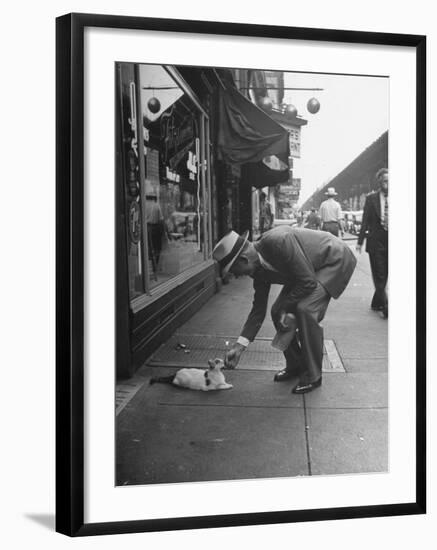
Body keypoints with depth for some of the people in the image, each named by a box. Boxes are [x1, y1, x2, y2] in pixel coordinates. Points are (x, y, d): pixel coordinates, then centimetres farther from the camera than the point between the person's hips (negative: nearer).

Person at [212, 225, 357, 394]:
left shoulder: (278, 241, -35)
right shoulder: (258, 269, -7)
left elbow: (308, 282, -30)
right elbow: (258, 309, 0)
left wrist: (284, 307, -18)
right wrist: (239, 346, -6)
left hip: (335, 260, -8)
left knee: (305, 309, -25)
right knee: (277, 311, -1)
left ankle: (313, 375, -10)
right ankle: (295, 365, 18)